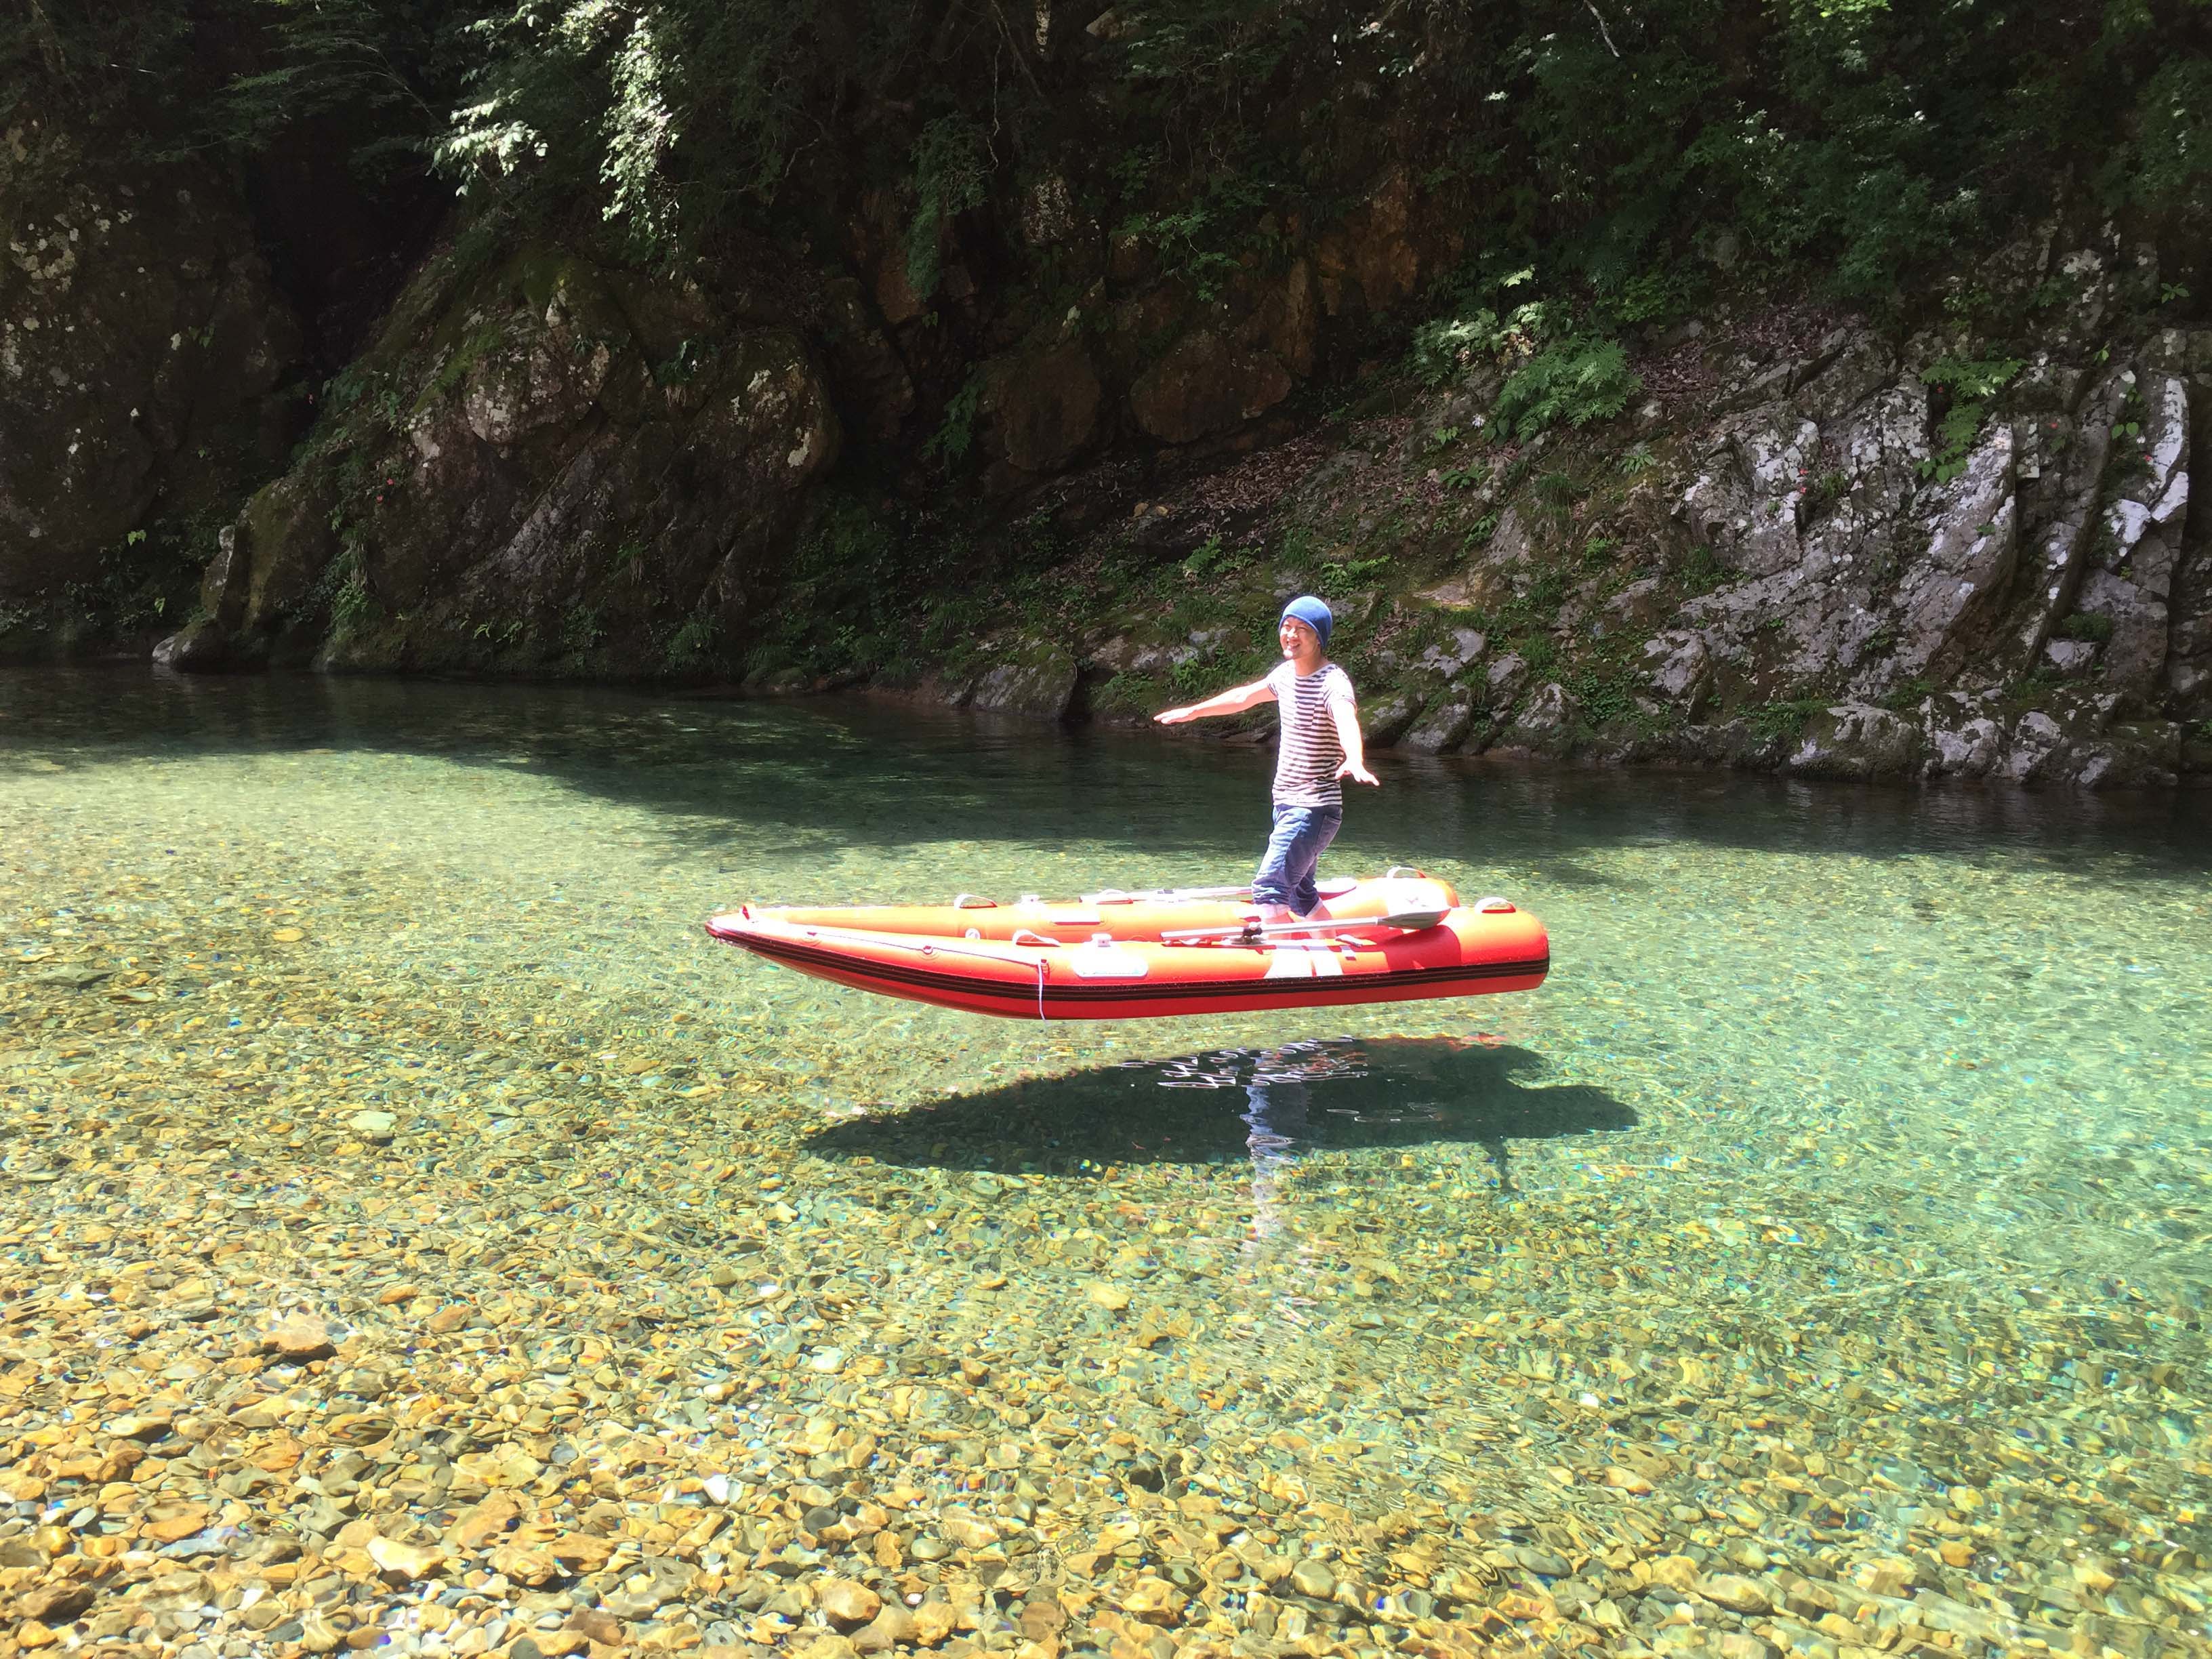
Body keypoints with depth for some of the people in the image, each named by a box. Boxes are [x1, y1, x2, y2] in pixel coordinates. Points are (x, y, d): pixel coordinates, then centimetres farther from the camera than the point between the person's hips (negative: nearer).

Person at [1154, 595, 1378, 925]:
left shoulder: (1332, 682, -19)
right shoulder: (1286, 673, 8)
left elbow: (1346, 721, -40)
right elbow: (1244, 697, 25)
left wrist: (1354, 761, -61)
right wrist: (1193, 711, 35)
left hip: (1314, 809, -9)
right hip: (1287, 803, 9)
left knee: (1269, 888, -18)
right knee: (1300, 893, 19)